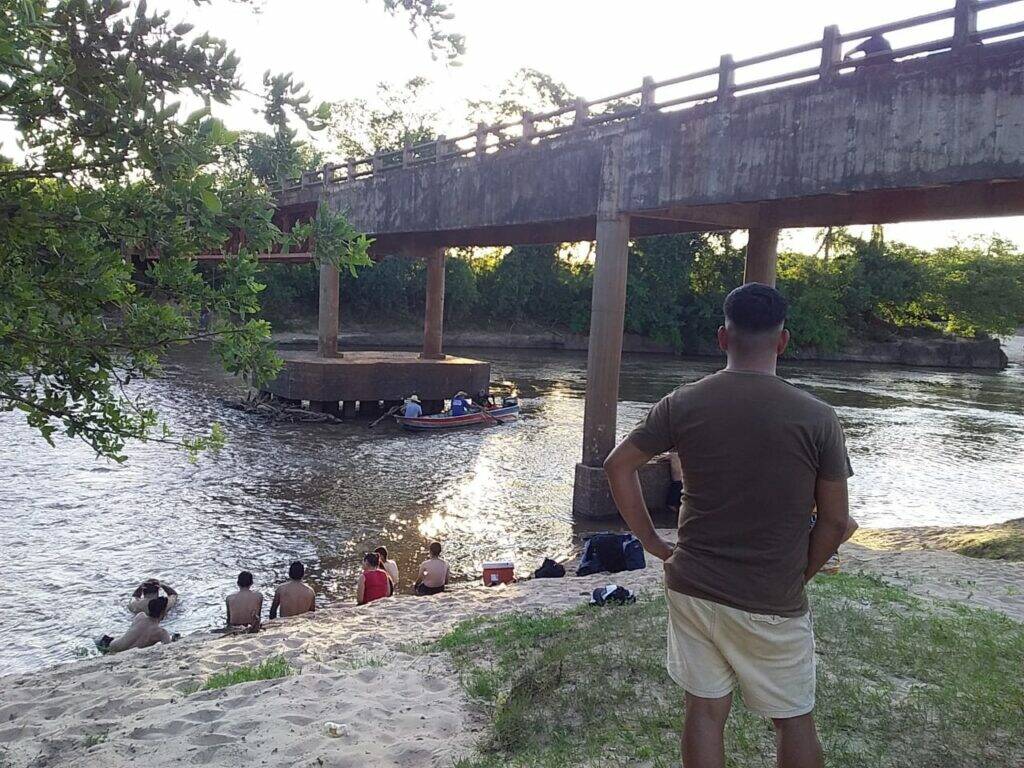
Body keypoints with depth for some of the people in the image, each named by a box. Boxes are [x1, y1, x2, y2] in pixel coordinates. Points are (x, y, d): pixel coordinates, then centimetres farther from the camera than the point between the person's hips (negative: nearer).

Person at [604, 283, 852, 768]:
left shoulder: (683, 404, -6)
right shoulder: (817, 418, -11)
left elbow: (617, 466, 0)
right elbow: (835, 520, -6)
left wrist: (653, 543, 6)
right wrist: (799, 575, 8)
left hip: (692, 588, 2)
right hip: (772, 604, -2)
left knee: (705, 710, 15)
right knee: (794, 720, 17)